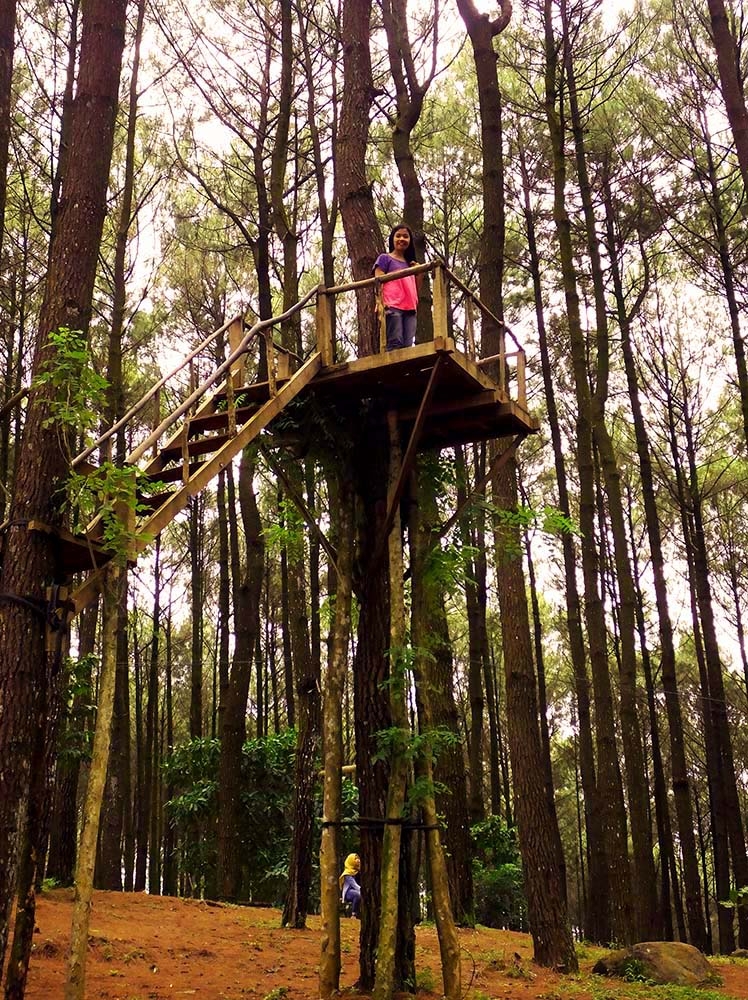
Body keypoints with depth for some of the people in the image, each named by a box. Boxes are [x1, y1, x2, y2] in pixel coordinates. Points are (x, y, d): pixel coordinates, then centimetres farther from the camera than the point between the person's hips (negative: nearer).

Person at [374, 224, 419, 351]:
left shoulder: (410, 264, 28)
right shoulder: (385, 258, 12)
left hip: (410, 309, 5)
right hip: (392, 307, -5)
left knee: (408, 345, -8)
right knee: (395, 344, -18)